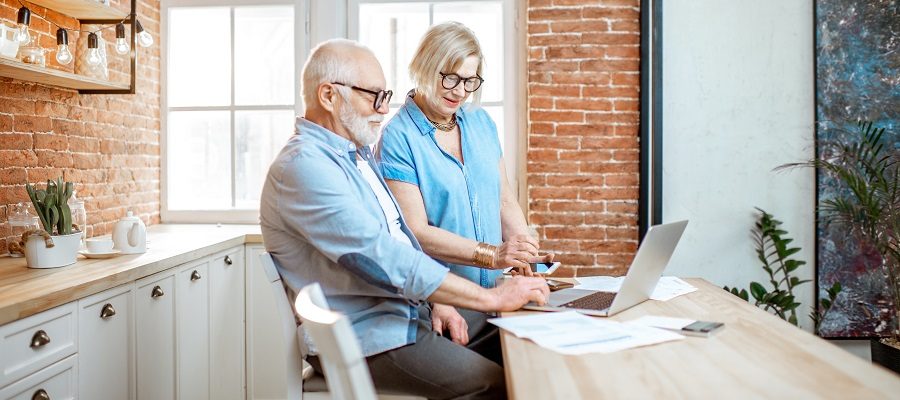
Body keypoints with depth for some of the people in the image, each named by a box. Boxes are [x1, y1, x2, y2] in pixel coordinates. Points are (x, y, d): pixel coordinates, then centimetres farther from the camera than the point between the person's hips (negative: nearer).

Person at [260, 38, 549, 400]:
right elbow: (385, 260, -27)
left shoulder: (358, 156, 13)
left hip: (410, 315, 9)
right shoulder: (302, 166, -20)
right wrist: (493, 298, -22)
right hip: (363, 339, -9)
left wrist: (437, 301, 3)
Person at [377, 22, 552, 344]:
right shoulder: (398, 137, -8)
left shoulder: (481, 123, 11)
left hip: (493, 292, 6)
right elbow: (416, 231, -13)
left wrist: (526, 256, -3)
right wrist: (493, 255, -21)